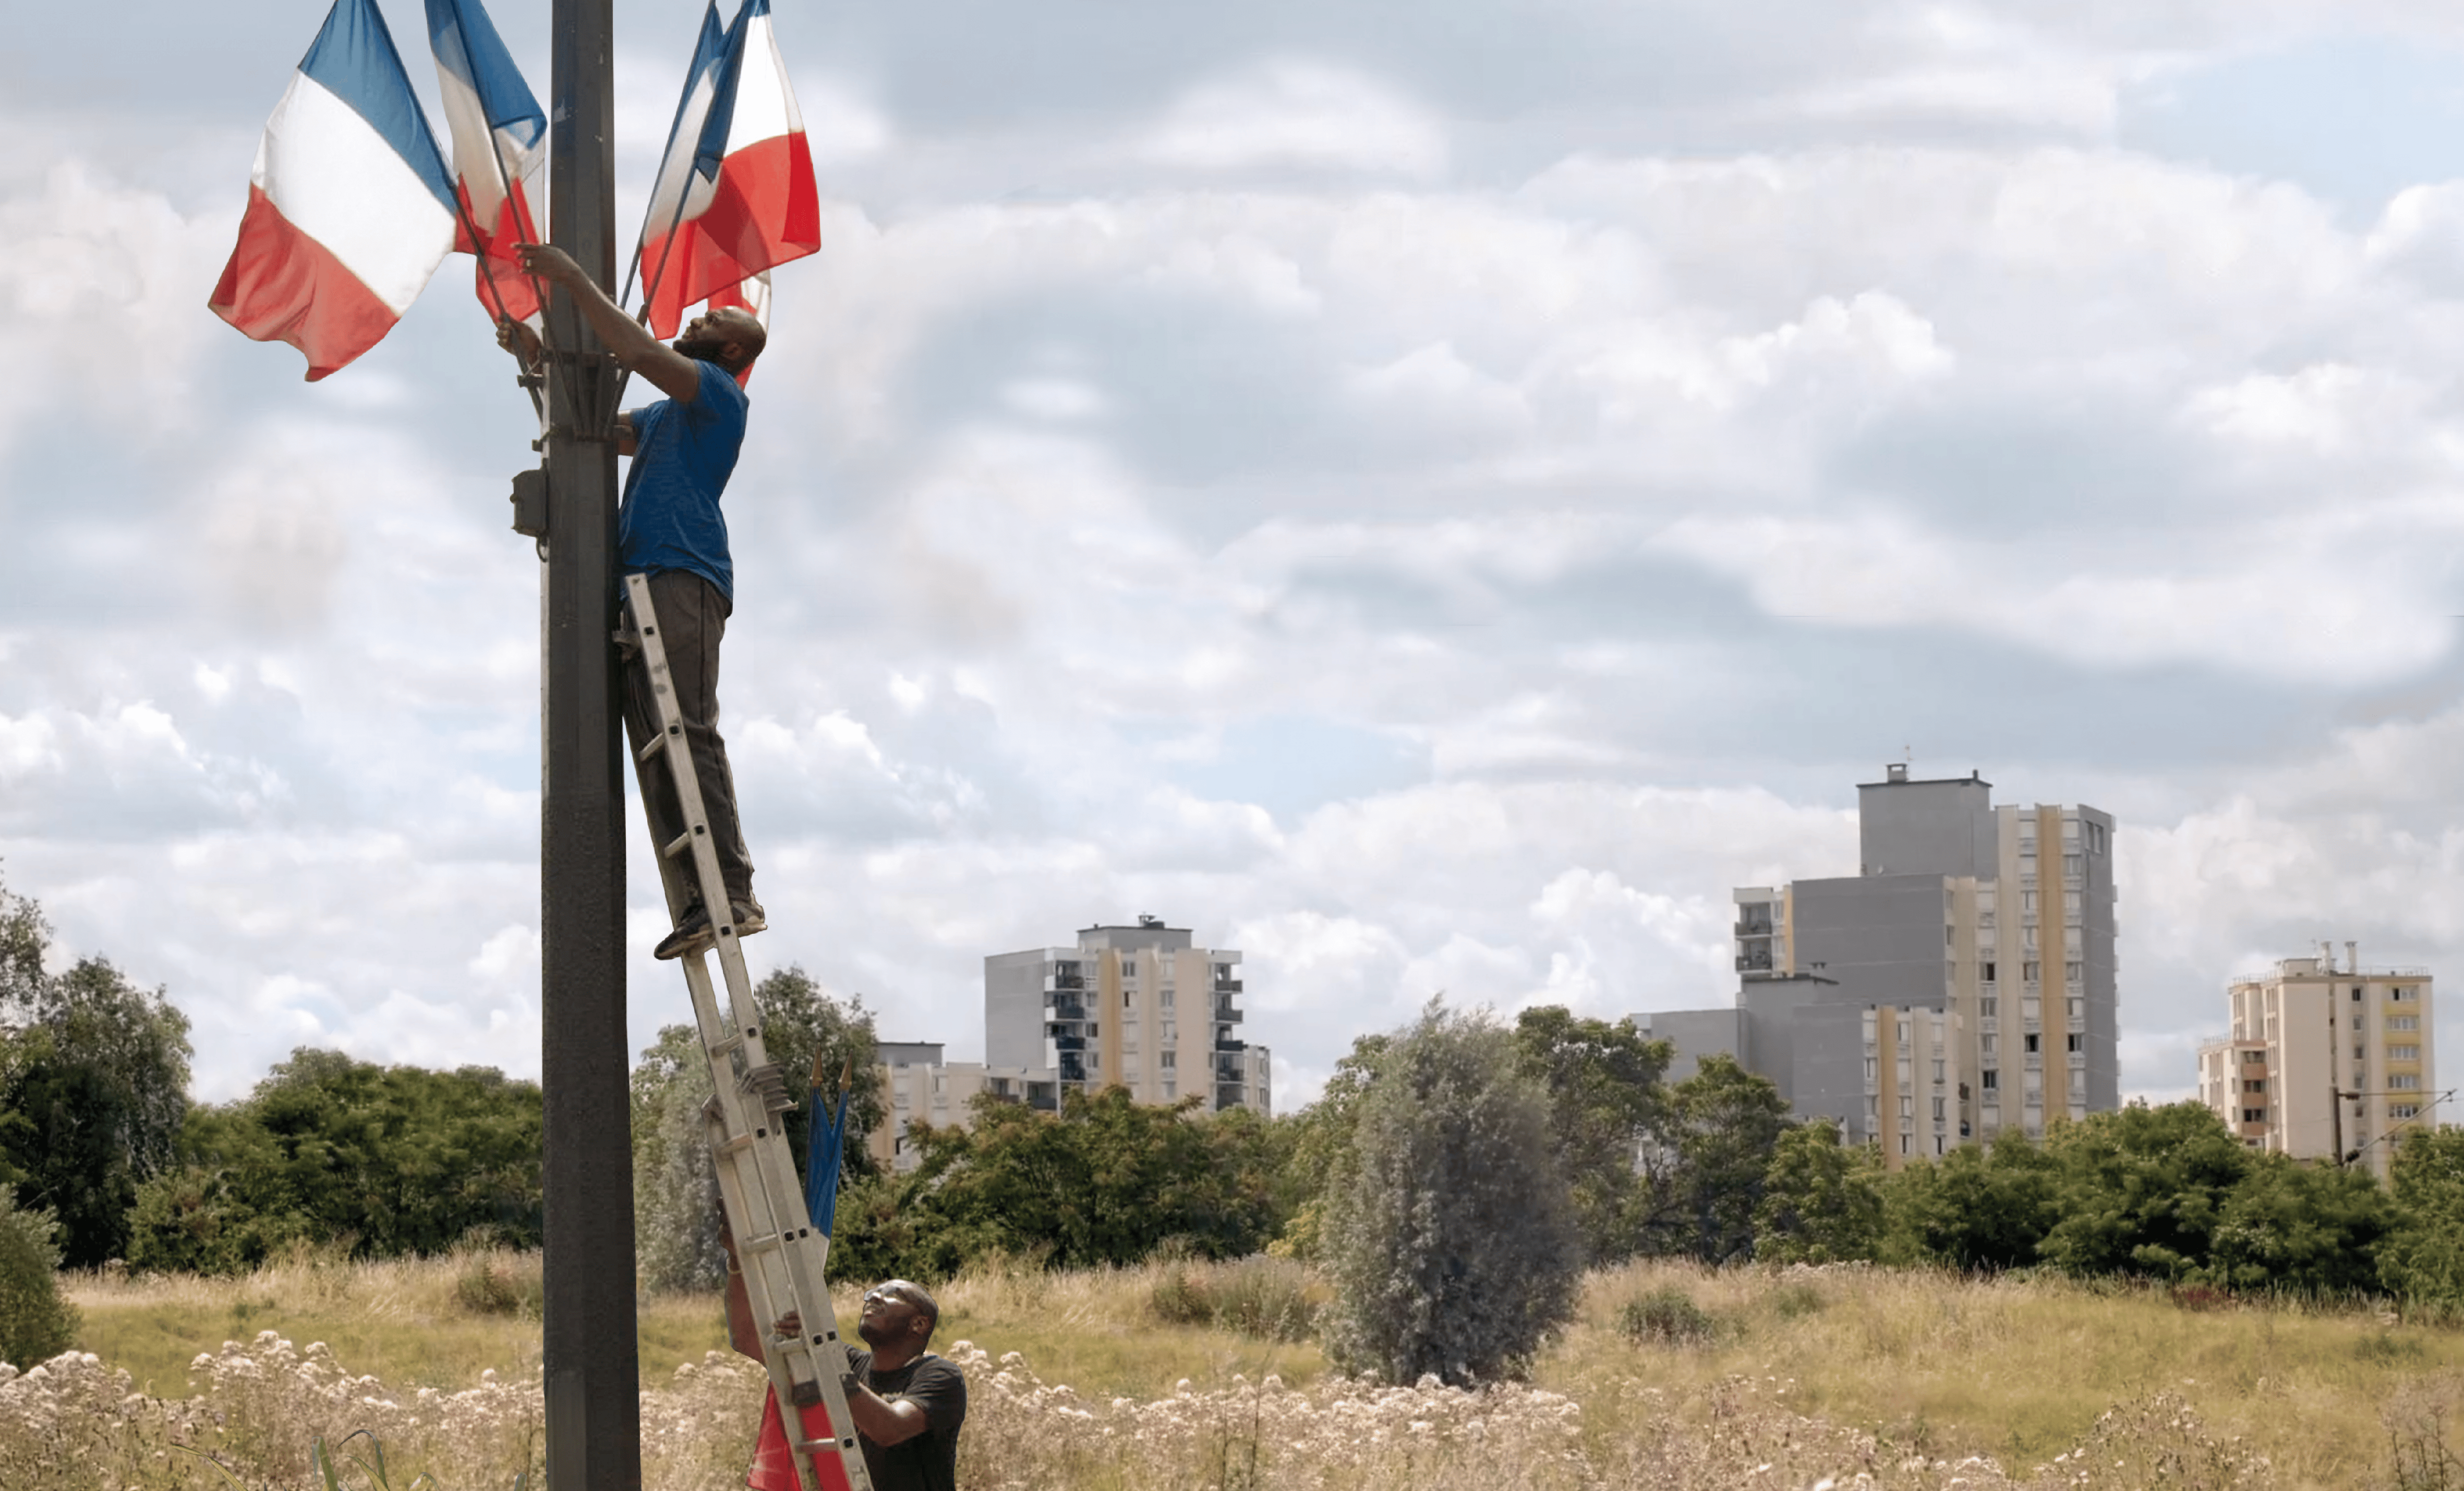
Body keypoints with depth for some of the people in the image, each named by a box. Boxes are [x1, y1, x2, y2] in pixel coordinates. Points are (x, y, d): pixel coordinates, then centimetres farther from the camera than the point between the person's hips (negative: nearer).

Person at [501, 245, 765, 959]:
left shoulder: (718, 392, 2)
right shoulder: (668, 414, 31)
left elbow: (640, 351, -13)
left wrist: (574, 278, -8)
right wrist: (540, 362, 28)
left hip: (683, 578, -10)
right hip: (645, 580, 10)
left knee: (689, 732, -19)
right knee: (654, 743, 1)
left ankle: (734, 893, -25)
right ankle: (698, 900, -5)